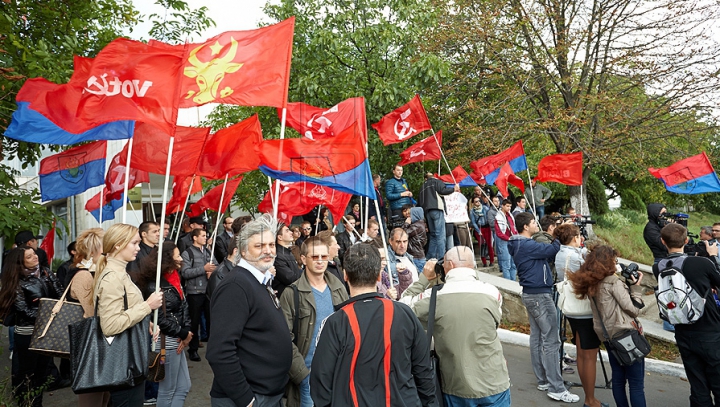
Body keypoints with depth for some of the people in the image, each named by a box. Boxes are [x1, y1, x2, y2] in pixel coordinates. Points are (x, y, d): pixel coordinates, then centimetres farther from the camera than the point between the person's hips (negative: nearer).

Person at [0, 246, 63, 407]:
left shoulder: (46, 273, 2)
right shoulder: (18, 282, -11)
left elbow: (61, 295, 1)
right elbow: (25, 310, -16)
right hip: (27, 333, -5)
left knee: (42, 370, 17)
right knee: (26, 372, 9)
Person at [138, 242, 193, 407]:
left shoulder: (174, 278, 7)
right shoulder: (155, 285, -18)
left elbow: (184, 307, 7)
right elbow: (161, 319, -21)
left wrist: (186, 331, -6)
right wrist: (183, 334, -12)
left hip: (177, 341, 9)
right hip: (166, 343, -8)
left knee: (183, 387, 16)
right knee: (167, 390, 7)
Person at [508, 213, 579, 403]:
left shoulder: (520, 245, 12)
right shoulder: (527, 245, -19)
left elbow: (545, 253, 10)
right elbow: (551, 250, -21)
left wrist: (556, 236, -1)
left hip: (531, 294, 10)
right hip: (540, 295, -10)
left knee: (536, 337, 12)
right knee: (551, 340, -6)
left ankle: (543, 380, 20)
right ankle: (556, 388, -2)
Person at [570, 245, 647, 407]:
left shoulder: (591, 284, 8)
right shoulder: (613, 282, -15)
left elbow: (613, 304, 11)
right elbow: (634, 309, -13)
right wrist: (635, 286, -3)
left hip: (609, 337, 8)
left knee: (618, 379, 15)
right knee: (636, 384, -2)